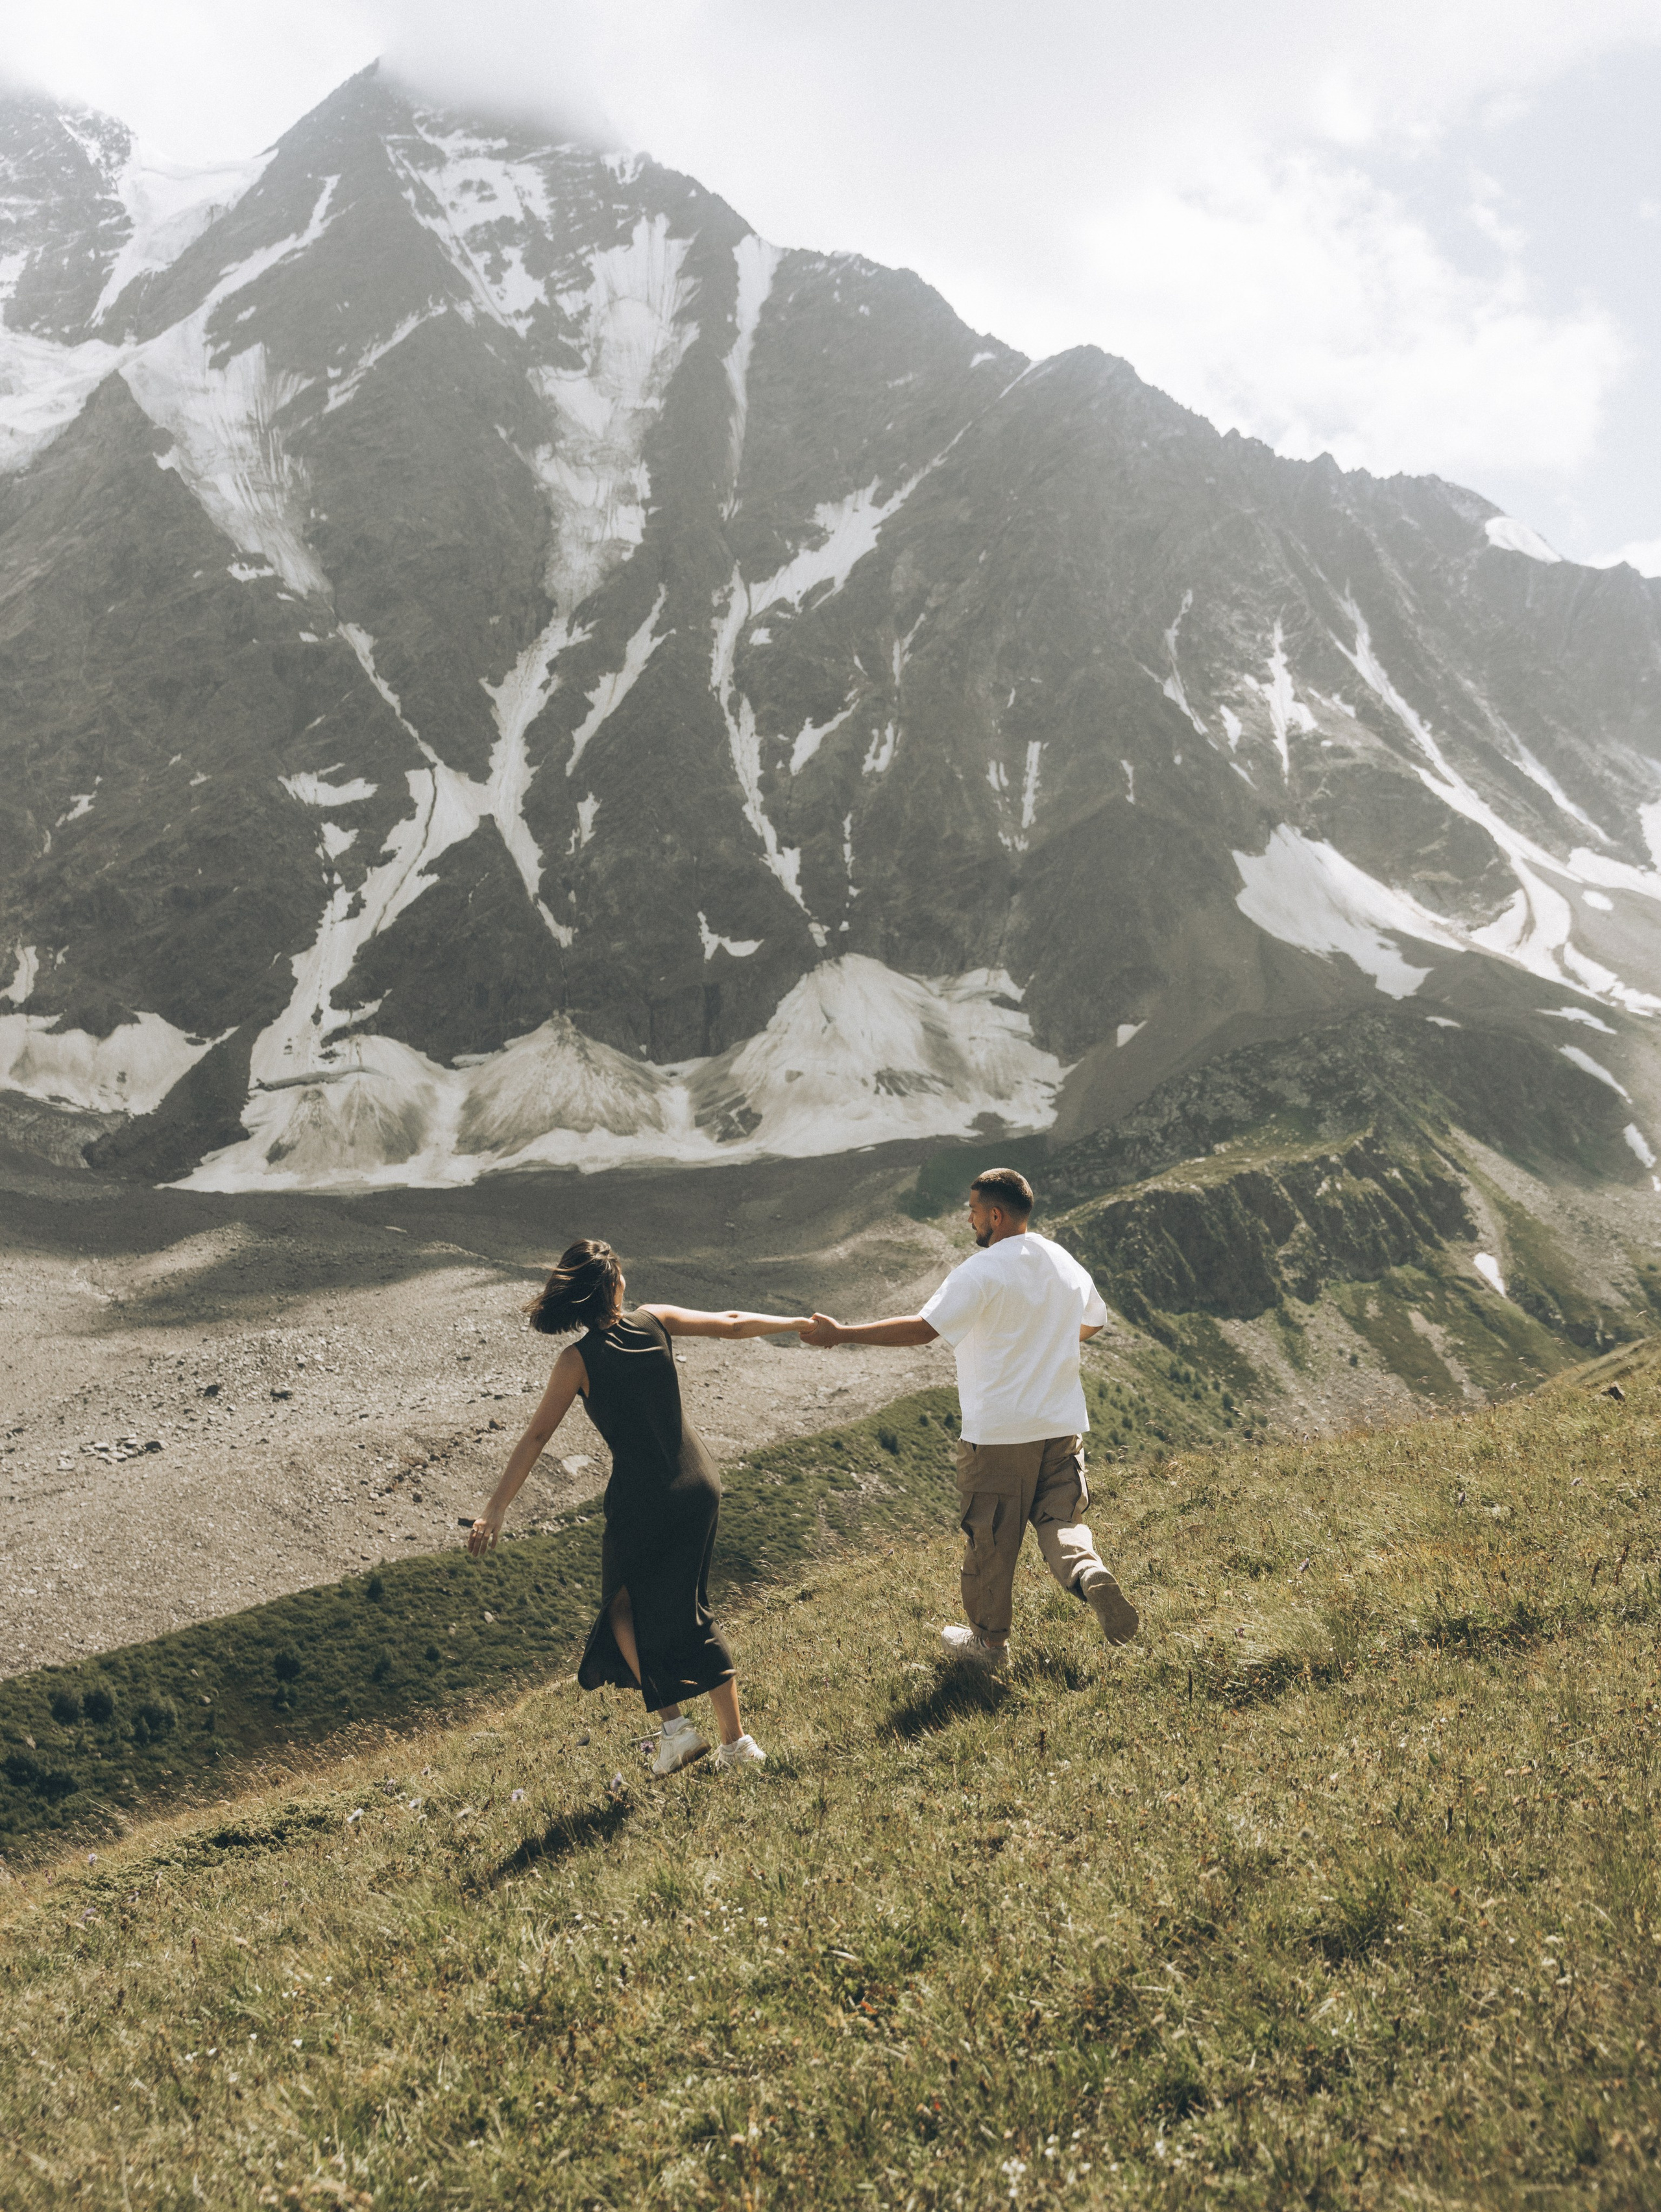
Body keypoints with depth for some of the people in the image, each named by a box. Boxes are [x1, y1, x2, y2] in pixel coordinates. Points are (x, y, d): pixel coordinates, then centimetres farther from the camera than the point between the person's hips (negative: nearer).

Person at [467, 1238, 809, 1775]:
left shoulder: (578, 1360, -13)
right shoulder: (655, 1322, -4)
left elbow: (536, 1437, -12)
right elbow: (731, 1324, 7)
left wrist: (497, 1507, -9)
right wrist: (798, 1323, 22)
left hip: (643, 1500, -4)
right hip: (700, 1485, 4)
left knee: (624, 1609, 20)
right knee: (690, 1614, 18)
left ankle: (674, 1724, 8)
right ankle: (736, 1741, 19)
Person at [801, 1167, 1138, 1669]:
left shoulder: (982, 1272, -16)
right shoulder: (1065, 1263, 7)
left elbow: (924, 1327, -25)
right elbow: (1092, 1320, 25)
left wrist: (842, 1335, -22)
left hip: (999, 1430, -6)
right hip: (1062, 1423, 6)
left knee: (991, 1538, 9)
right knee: (1058, 1519, 12)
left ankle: (989, 1641, 22)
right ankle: (1089, 1573, -19)